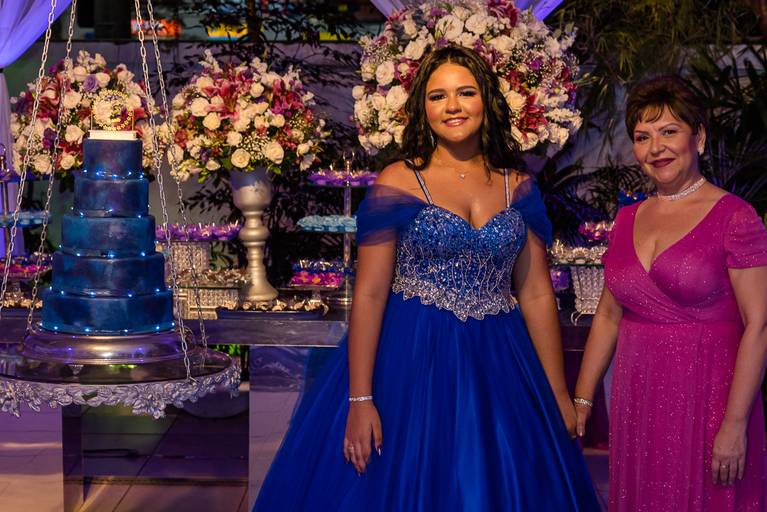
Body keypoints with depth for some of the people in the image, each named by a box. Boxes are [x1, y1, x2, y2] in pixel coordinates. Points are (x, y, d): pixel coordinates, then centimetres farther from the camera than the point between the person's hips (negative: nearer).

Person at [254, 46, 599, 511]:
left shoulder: (517, 188, 6)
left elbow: (537, 293, 7)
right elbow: (369, 294, -8)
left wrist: (559, 396, 5)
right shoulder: (398, 183, -5)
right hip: (411, 364, -3)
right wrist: (359, 399, -14)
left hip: (497, 369, 3)